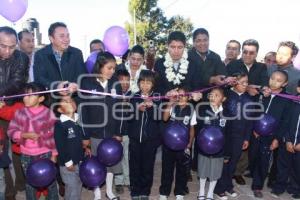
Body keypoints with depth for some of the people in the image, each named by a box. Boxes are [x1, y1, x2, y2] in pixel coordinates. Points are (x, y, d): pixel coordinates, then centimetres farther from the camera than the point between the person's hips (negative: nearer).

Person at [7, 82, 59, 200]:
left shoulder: (48, 113, -14)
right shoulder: (20, 113, -5)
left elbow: (54, 135, -9)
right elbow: (11, 131, -3)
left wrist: (54, 153, -7)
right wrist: (25, 135, -21)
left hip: (45, 153, -3)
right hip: (26, 155, 3)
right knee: (29, 183, 22)